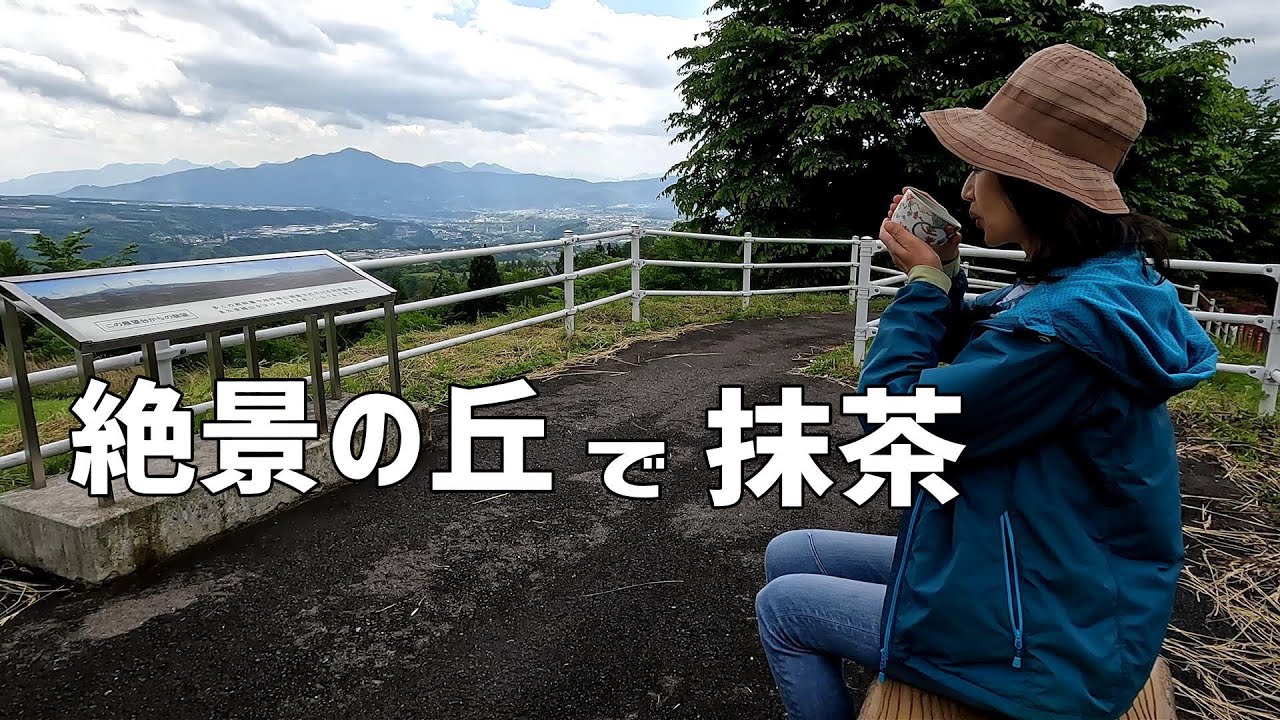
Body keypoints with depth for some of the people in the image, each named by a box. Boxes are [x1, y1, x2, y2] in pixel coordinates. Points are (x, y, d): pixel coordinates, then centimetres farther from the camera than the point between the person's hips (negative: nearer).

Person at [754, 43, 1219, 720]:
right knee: (787, 556, 12)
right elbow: (966, 365, 14)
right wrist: (943, 276, -1)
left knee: (781, 607, 5)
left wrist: (923, 280, -14)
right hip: (1028, 567, 9)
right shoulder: (1100, 284, 1)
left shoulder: (1065, 321, -31)